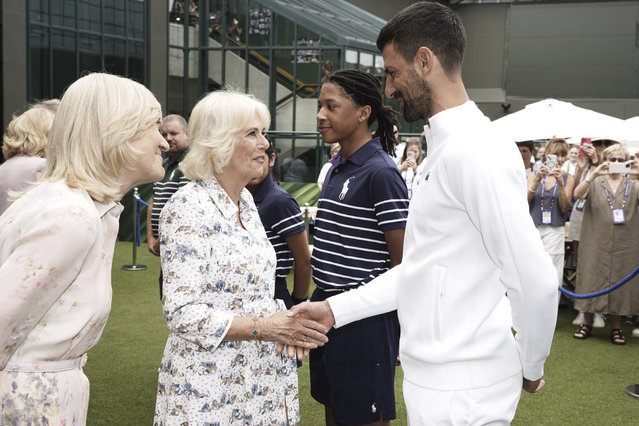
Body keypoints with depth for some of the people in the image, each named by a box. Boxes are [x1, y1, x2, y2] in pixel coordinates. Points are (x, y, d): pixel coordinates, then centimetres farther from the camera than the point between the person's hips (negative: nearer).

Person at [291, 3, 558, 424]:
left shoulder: (474, 151, -21)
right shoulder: (446, 148, 12)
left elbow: (536, 281, -24)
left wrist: (531, 369, -8)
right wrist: (335, 309, 10)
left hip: (459, 391, -9)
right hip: (435, 376, 9)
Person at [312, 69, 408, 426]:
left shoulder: (380, 173, -17)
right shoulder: (338, 167, 10)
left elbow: (403, 262, -16)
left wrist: (405, 331, -14)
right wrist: (321, 304, 18)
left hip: (363, 317, -9)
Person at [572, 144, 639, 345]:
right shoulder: (595, 183, 6)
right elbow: (578, 193, -14)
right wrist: (594, 174, -28)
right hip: (596, 244, -1)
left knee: (619, 283, 5)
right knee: (591, 280, 3)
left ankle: (616, 327, 17)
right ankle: (587, 323, 17)